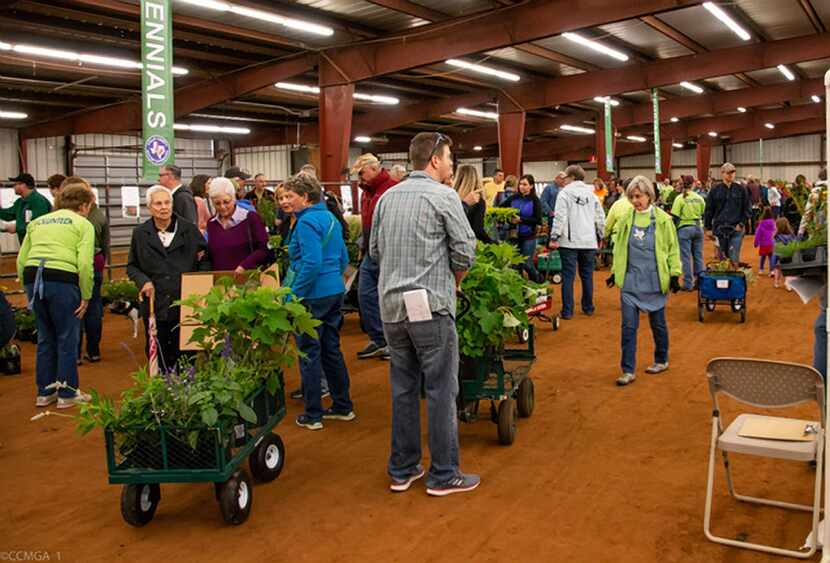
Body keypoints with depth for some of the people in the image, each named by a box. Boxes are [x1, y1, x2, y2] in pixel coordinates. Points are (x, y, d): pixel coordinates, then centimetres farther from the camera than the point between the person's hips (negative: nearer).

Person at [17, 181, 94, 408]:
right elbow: (85, 263, -8)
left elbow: (21, 260, 14)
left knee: (45, 338, 19)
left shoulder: (37, 222, 22)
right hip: (62, 280, -5)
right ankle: (67, 393, 16)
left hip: (32, 278, 6)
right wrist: (86, 296, -2)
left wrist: (29, 288, 19)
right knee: (67, 339, 8)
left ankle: (45, 392, 27)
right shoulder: (83, 224, 5)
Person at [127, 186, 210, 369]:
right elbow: (132, 266, 13)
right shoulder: (140, 233, 7)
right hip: (155, 305, 1)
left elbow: (206, 260, 9)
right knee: (157, 356, 7)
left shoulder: (190, 230, 4)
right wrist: (143, 281, -7)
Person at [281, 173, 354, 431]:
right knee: (332, 349, 17)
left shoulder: (307, 222, -16)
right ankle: (343, 406, 25)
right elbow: (343, 258, 16)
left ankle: (312, 415, 11)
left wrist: (294, 295, -18)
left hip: (314, 296, -9)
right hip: (336, 291, 9)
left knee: (309, 353, 3)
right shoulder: (330, 218, 12)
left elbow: (311, 263, -24)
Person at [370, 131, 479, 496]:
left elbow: (374, 250, 15)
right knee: (440, 391, 3)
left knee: (403, 388, 14)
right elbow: (465, 252, -8)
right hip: (430, 305, -6)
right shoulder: (443, 197, -8)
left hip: (391, 305, 6)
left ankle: (402, 470, 22)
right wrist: (452, 283, 9)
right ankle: (444, 475, 11)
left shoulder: (387, 197, 10)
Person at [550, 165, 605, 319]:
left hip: (570, 242, -4)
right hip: (589, 242, 4)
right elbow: (600, 217, 12)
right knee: (587, 275, 14)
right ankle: (588, 307, 21)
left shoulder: (565, 193, -4)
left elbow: (560, 217, -12)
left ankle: (567, 311, -1)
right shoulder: (591, 194, 10)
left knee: (568, 276, -1)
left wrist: (554, 237, -10)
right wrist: (600, 236, 22)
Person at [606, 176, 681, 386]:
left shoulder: (662, 219, -3)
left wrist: (675, 274, -6)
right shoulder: (626, 219, 5)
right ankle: (628, 370, 2)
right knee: (628, 325, -3)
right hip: (631, 280, 2)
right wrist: (615, 272, 11)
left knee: (658, 323, 12)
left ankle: (661, 361, 32)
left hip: (654, 280, -2)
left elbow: (672, 248, 0)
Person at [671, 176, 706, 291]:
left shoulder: (680, 198, -9)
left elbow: (675, 216, -10)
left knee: (686, 257, 1)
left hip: (685, 229, -4)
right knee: (698, 256, 13)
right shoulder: (699, 198, 3)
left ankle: (688, 284, 3)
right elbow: (704, 213, 10)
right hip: (698, 228, 4)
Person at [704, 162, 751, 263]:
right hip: (719, 229, 2)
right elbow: (709, 211, 8)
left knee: (734, 259, -8)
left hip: (736, 229, -1)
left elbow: (747, 210, 5)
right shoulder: (715, 190, 4)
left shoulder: (741, 190, 2)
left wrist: (741, 224, -5)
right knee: (722, 258, 8)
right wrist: (709, 228, 5)